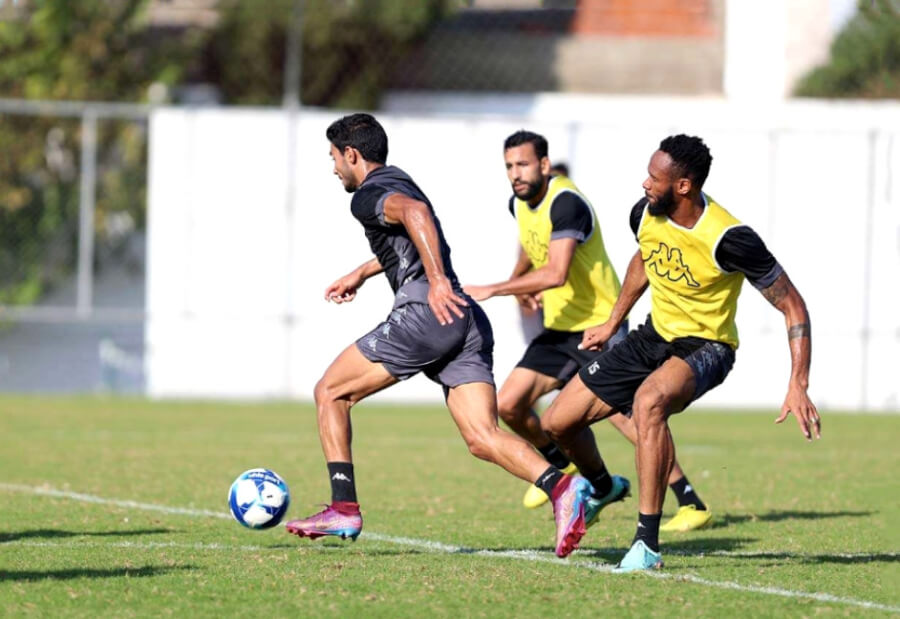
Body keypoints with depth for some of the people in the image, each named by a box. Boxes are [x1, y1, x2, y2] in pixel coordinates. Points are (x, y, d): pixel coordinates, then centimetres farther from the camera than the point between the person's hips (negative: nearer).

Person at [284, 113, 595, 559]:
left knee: (331, 392, 9)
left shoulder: (368, 195, -1)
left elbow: (414, 212, -24)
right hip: (468, 323, 8)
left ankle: (344, 508, 2)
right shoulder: (398, 182, 29)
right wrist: (360, 274, 58)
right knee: (482, 438, -4)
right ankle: (561, 486, -29)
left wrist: (436, 279, -32)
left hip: (426, 313, -8)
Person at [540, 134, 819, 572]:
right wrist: (612, 324, 24)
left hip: (706, 347, -7)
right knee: (557, 423, 3)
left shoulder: (729, 240, -27)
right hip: (655, 336, 7)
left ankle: (647, 543, -35)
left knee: (648, 399, -40)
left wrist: (798, 386, -27)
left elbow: (792, 306, -19)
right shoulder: (645, 215, -9)